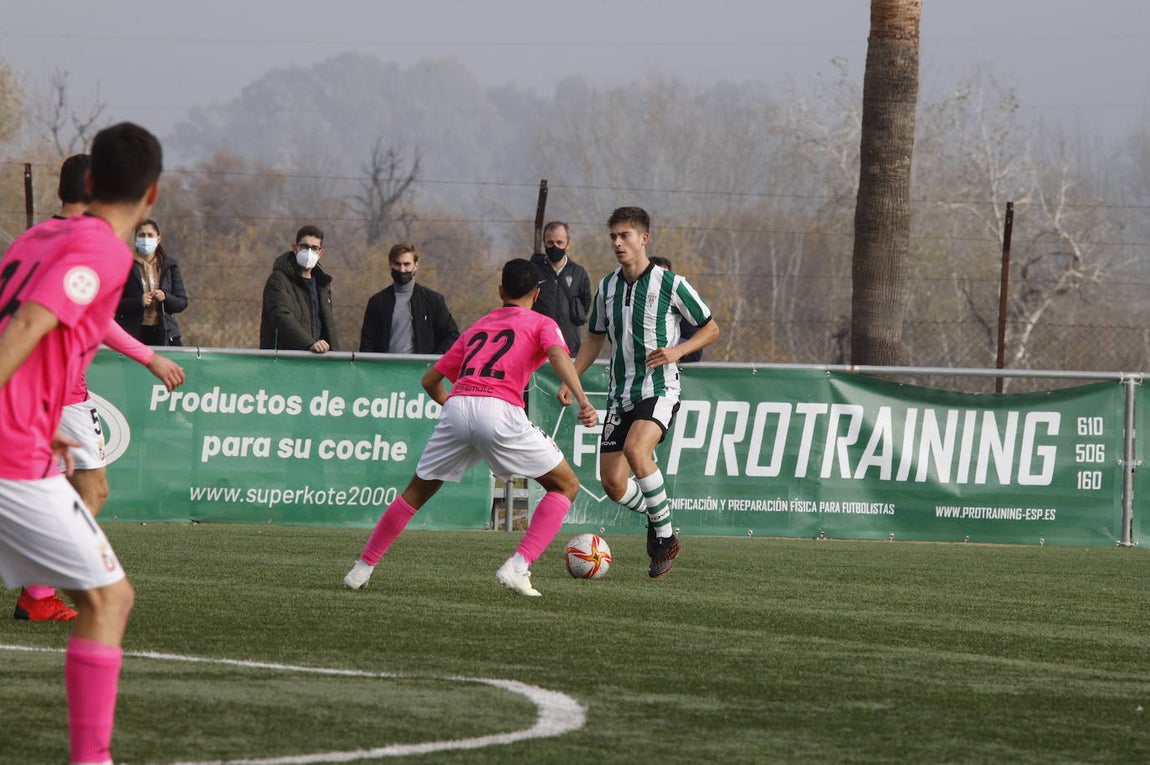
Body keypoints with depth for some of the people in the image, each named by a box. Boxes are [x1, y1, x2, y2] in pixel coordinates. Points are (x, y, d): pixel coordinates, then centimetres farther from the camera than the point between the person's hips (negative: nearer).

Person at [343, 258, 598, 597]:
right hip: (500, 410, -4)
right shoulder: (542, 324, 18)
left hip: (457, 406, 4)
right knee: (565, 485, 11)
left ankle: (362, 569, 23)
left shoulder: (476, 328, 32)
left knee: (417, 492, 23)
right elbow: (559, 355, -5)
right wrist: (582, 401, -18)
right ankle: (518, 566, -6)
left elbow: (430, 381, 33)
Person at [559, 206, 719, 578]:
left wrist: (677, 351, -15)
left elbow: (711, 328, 2)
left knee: (635, 449, -32)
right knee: (612, 482, -3)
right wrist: (570, 381, 10)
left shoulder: (669, 284, -6)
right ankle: (655, 518, 28)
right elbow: (595, 338, 21)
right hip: (620, 393, 6)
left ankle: (665, 536, -17)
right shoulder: (606, 287, 9)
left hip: (659, 390, -6)